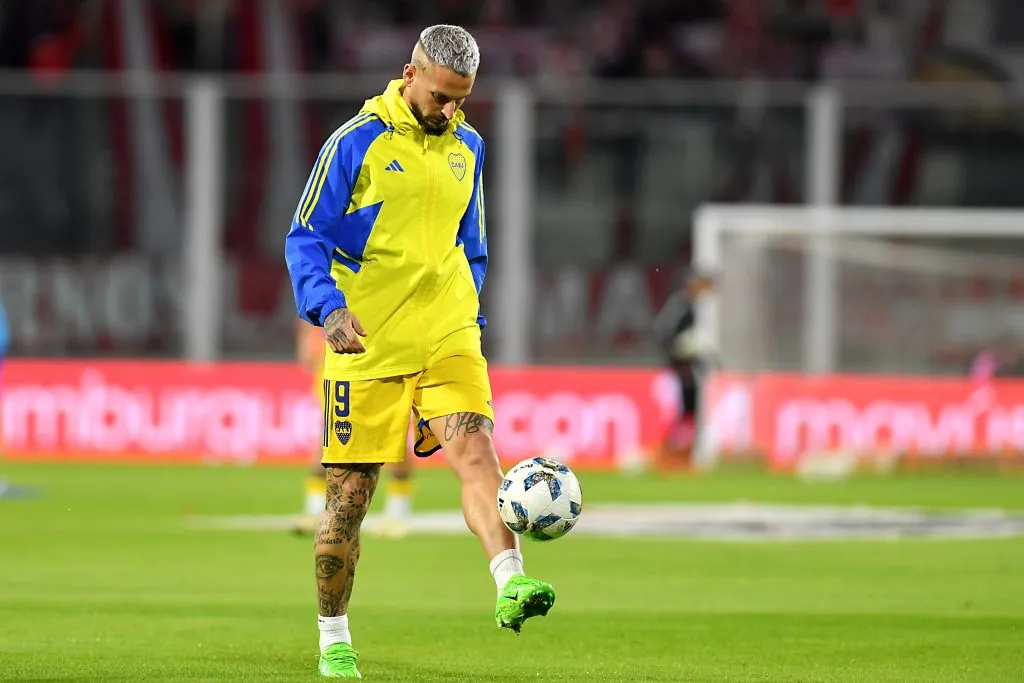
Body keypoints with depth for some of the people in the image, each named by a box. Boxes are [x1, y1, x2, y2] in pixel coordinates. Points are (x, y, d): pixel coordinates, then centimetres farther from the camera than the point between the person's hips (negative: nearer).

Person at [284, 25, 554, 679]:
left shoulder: (466, 148, 10)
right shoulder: (358, 142, -5)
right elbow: (306, 238, -6)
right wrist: (330, 307, -22)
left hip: (447, 337, 3)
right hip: (367, 342, -3)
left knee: (475, 450, -21)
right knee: (351, 492, 3)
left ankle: (511, 586, -37)